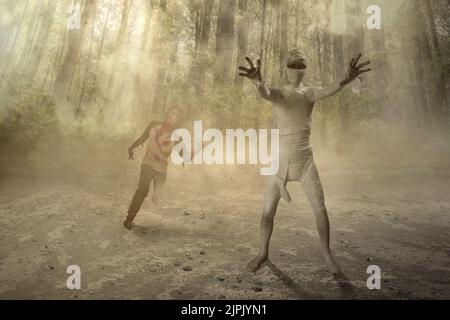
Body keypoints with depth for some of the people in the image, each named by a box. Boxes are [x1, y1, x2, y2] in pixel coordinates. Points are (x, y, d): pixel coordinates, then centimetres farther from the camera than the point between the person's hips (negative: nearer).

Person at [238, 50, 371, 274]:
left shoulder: (310, 94, 1)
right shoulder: (278, 93, -3)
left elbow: (329, 90, -22)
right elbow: (266, 94, -29)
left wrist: (346, 80, -46)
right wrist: (258, 81, -54)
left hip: (305, 159, 1)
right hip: (280, 159, -1)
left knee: (320, 208, 0)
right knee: (268, 210, 3)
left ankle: (326, 253, 21)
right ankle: (263, 253, 23)